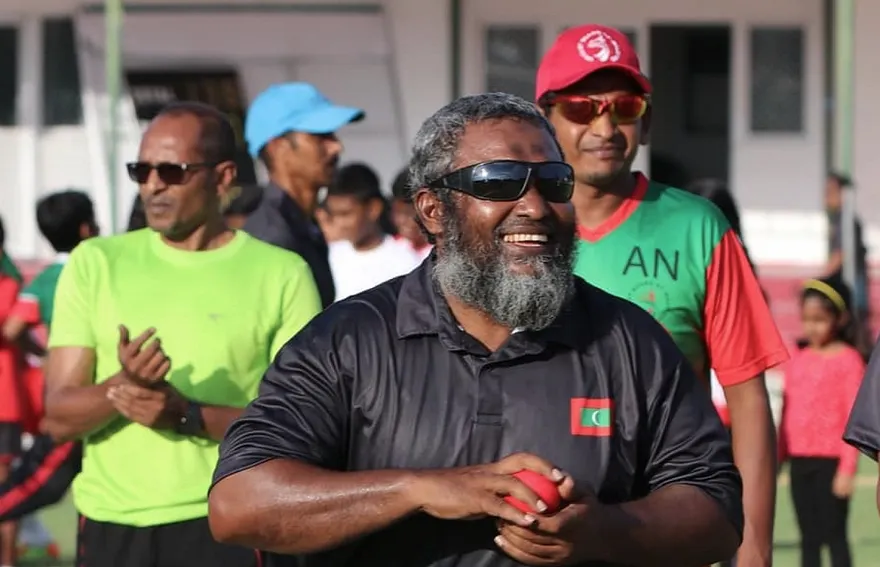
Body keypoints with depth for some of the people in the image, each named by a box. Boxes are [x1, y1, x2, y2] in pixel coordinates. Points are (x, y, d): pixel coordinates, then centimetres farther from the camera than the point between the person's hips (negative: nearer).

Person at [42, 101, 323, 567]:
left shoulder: (281, 275, 1)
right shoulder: (95, 263, 7)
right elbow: (58, 417, 3)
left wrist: (188, 415, -16)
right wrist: (123, 387, -17)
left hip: (226, 528, -2)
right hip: (111, 527, 2)